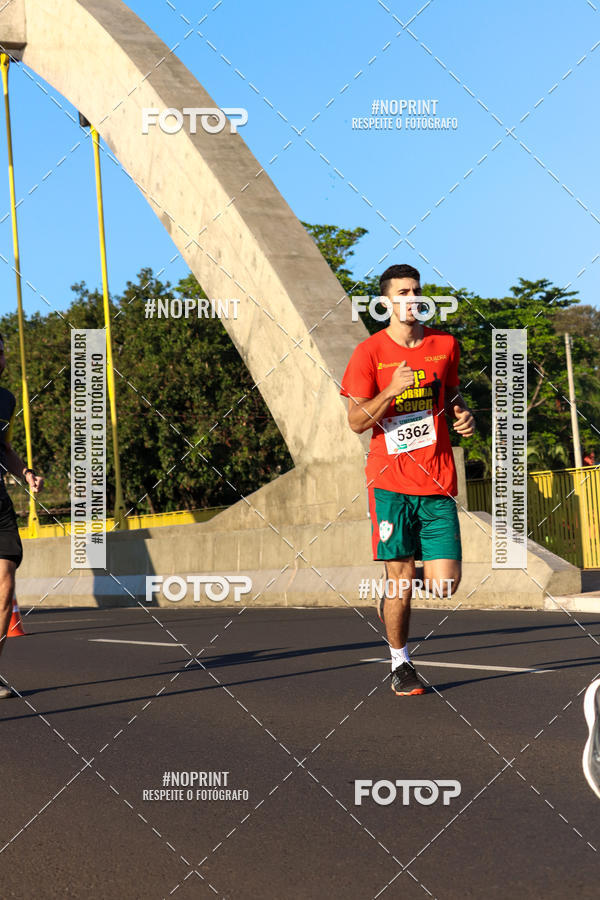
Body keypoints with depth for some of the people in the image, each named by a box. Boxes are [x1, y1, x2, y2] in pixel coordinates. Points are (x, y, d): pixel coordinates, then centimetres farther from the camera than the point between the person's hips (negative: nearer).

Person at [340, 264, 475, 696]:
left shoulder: (445, 345, 8)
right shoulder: (370, 352, -3)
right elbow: (356, 421, -6)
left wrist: (464, 414, 3)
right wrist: (392, 390, -21)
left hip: (438, 482, 3)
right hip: (391, 481, -3)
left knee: (446, 584, -6)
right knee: (401, 577, 0)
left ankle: (397, 590, 27)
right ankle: (401, 663, 20)